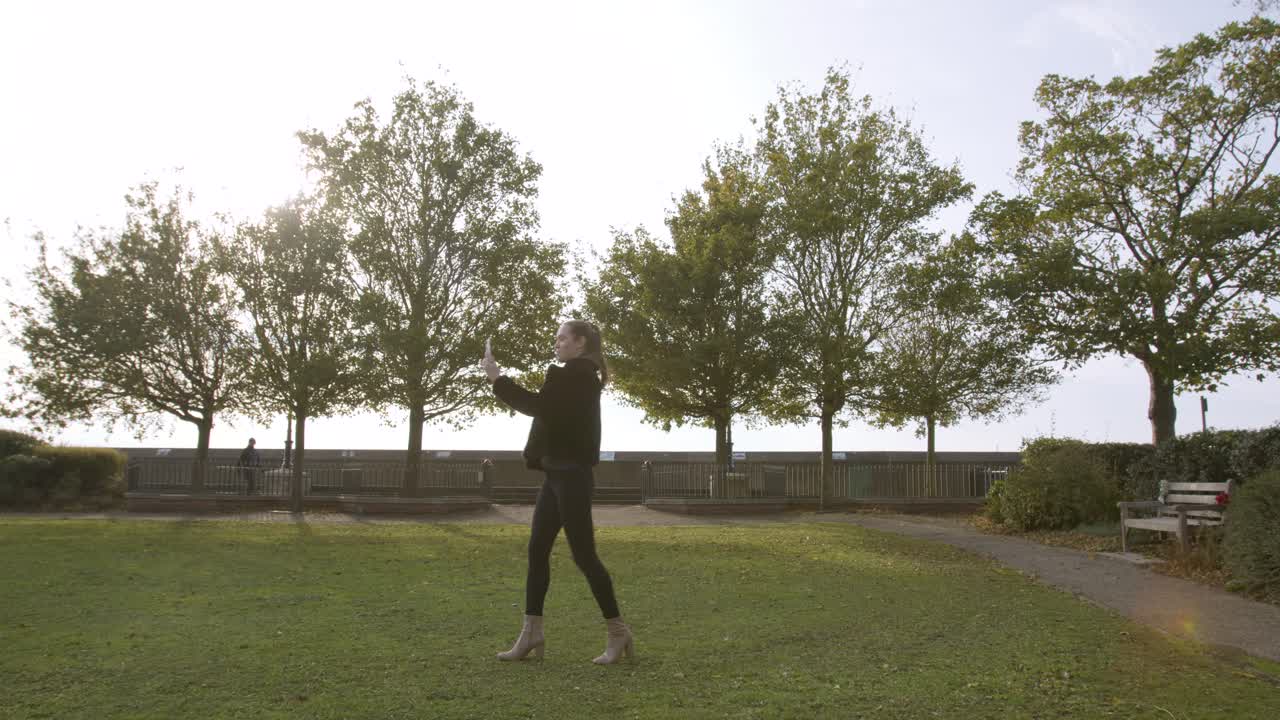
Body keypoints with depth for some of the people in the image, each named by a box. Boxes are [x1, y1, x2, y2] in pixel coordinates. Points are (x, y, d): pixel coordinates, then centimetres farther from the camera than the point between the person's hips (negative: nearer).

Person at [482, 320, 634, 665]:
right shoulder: (578, 376, 17)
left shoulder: (577, 374, -12)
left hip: (571, 475, -10)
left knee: (583, 553, -5)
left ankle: (617, 631, 6)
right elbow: (548, 411, 16)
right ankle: (532, 633, 13)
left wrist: (497, 379, -13)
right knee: (537, 550, 8)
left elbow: (539, 406, -20)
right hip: (560, 474, 10)